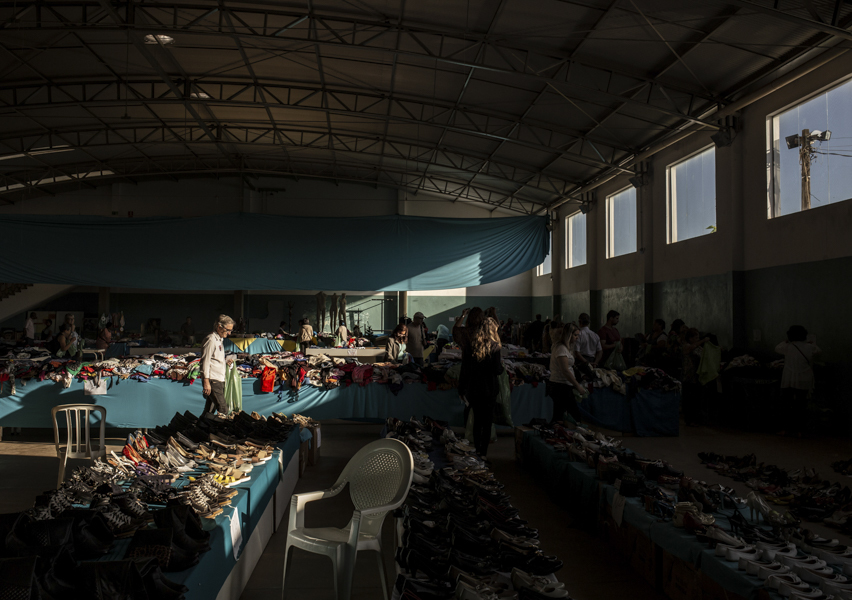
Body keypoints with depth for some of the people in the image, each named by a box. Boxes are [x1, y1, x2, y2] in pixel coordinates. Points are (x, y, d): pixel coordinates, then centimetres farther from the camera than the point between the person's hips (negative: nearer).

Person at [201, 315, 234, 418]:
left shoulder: (220, 340, 20)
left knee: (209, 410, 10)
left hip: (219, 381, 9)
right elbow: (205, 361, -14)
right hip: (213, 380, -9)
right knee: (223, 410, -13)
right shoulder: (211, 339, -10)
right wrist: (206, 382, -18)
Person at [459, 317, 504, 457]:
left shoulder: (472, 345, -2)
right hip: (489, 389, -3)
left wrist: (462, 389, 10)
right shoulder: (494, 346, -13)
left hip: (473, 389, 4)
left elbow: (464, 368, 2)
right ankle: (483, 452, 9)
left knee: (477, 420, 18)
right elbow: (497, 370, -15)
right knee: (487, 422, 8)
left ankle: (476, 450, 24)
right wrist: (502, 363, 8)